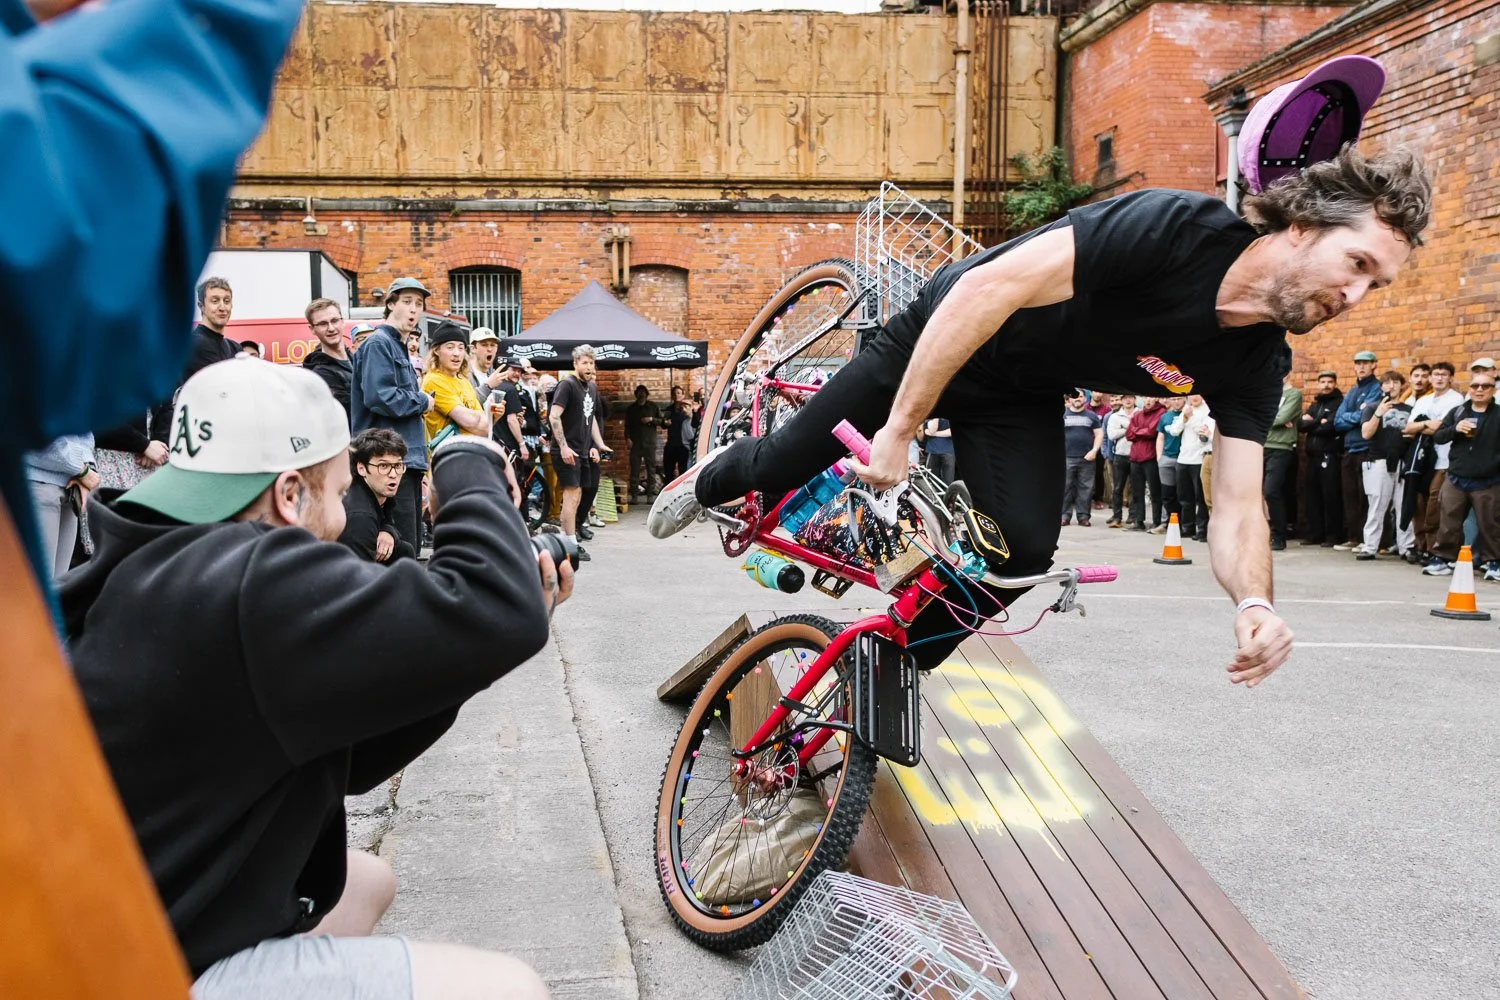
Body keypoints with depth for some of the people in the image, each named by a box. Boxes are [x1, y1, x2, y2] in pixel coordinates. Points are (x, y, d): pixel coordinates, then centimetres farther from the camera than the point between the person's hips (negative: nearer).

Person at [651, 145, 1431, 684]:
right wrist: (898, 431, -36)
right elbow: (987, 286, -38)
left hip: (1019, 398, 5)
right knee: (790, 460, 8)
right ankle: (708, 486, 45)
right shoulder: (1176, 229, -35)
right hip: (938, 335, -4)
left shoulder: (1255, 363, -15)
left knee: (1024, 549, -14)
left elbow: (1236, 505, -16)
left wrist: (1254, 603, -39)